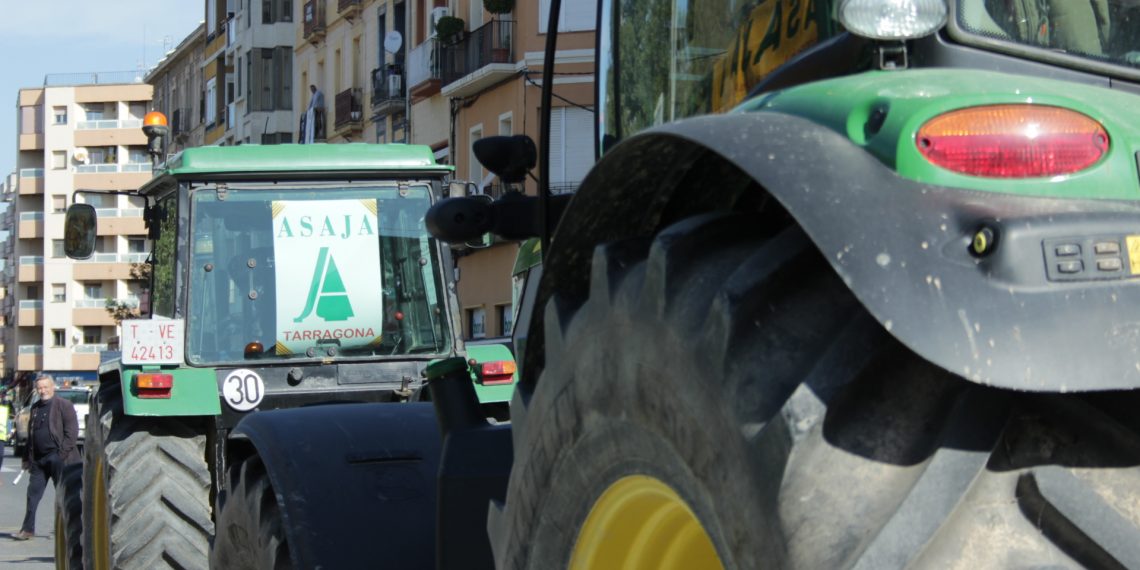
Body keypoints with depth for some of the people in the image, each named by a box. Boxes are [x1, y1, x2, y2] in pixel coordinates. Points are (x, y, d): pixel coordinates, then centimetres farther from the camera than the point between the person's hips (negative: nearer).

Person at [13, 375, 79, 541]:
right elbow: (31, 434, 21)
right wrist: (27, 457, 15)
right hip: (38, 459, 6)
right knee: (33, 493, 4)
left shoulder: (63, 405, -3)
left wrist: (63, 452, -16)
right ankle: (28, 529, 8)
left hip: (57, 457, -6)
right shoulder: (35, 408, 17)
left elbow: (72, 431, -9)